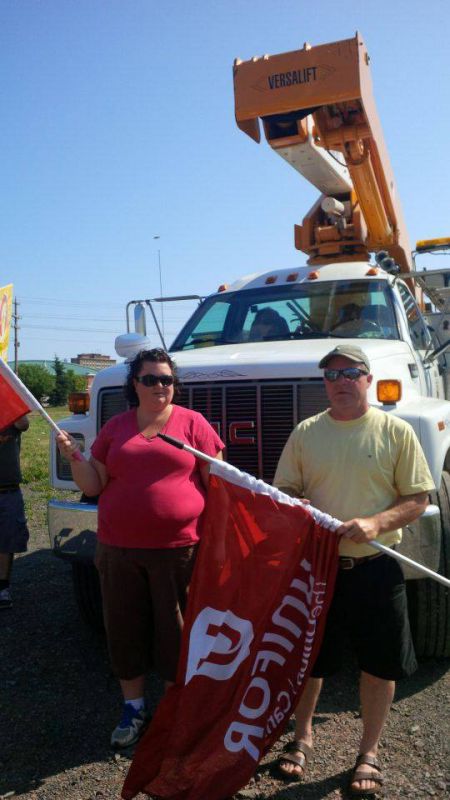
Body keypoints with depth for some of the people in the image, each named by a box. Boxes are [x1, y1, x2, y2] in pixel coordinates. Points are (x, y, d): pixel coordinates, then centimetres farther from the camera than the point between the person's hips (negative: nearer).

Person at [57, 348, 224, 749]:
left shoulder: (193, 423, -1)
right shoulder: (115, 427, 8)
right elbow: (93, 485, 8)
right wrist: (75, 457, -10)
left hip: (178, 547, -3)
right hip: (119, 548, 3)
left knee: (176, 630, 9)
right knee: (125, 628, 14)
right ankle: (134, 707, 35)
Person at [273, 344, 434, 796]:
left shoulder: (396, 432, -3)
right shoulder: (305, 433, 3)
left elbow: (418, 498, -4)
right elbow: (284, 492, 7)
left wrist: (377, 523, -20)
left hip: (375, 568, -1)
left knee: (380, 664, 10)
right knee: (308, 658, 15)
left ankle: (369, 753, 34)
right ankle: (303, 738, 40)